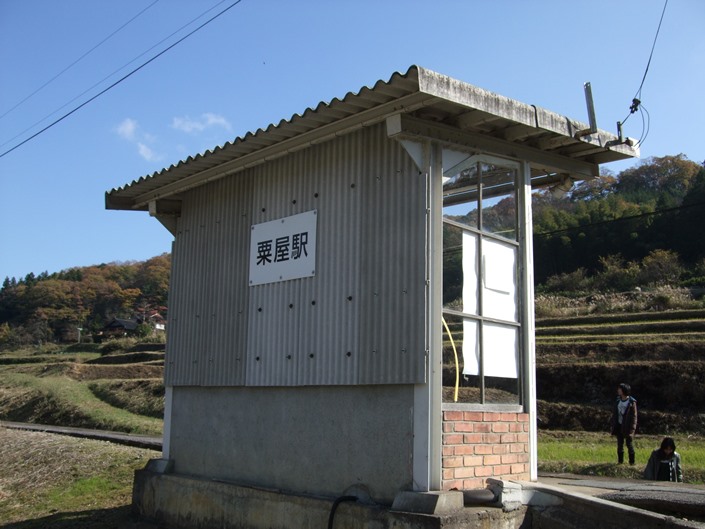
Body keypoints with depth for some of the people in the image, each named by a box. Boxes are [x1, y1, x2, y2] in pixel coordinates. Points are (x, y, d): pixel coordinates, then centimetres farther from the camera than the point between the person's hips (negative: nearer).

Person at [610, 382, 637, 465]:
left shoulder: (632, 402, -10)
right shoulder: (618, 400, 7)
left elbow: (634, 416, -10)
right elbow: (614, 413, 11)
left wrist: (632, 428, -15)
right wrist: (613, 425, 7)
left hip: (627, 427, -5)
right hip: (619, 426, 5)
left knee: (629, 444, 2)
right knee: (620, 444, 10)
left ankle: (631, 461, 11)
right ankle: (620, 460, 18)